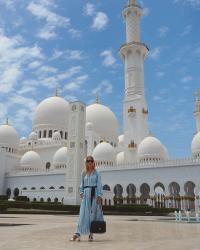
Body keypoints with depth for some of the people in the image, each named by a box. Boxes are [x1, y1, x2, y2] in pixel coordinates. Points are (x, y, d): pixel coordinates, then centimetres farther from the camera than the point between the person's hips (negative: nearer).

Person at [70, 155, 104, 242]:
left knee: (93, 213, 2)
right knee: (83, 213, -5)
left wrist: (99, 195, -10)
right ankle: (78, 233, -9)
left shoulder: (96, 173, 3)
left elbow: (99, 184, -2)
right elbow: (81, 184, 14)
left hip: (94, 193, -2)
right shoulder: (83, 173, 11)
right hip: (86, 194, 2)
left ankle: (91, 234, 12)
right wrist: (81, 192, -1)